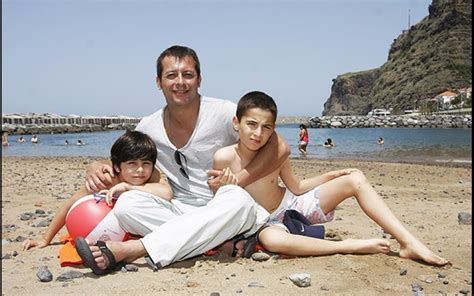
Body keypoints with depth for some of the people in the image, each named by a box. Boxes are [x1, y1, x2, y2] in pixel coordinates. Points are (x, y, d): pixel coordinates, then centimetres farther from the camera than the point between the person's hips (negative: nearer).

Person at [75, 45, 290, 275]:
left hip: (224, 212, -2)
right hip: (179, 212, 3)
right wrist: (97, 168, -7)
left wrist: (236, 181, -21)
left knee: (237, 199, -37)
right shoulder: (148, 128, 3)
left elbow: (279, 148, -10)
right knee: (127, 204, -23)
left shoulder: (223, 113, -9)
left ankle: (129, 250, -36)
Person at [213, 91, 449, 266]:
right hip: (265, 222, -4)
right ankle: (352, 246, -27)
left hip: (293, 205, 5)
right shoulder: (225, 158, -21)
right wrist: (222, 189, -33)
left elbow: (296, 187, 3)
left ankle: (409, 243, -13)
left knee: (356, 180, -9)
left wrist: (332, 175, -5)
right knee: (271, 239, -45)